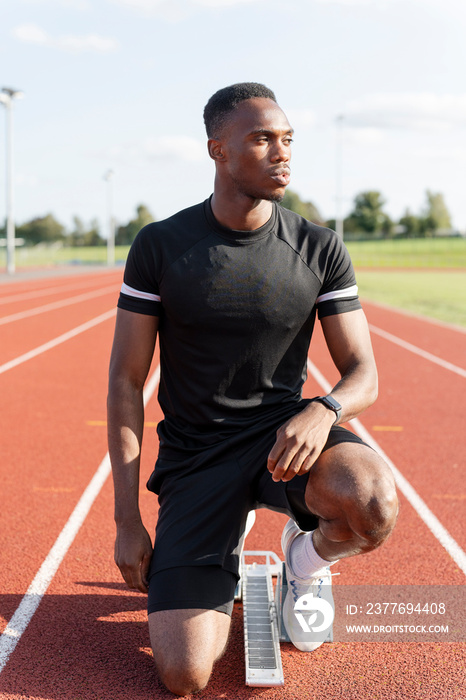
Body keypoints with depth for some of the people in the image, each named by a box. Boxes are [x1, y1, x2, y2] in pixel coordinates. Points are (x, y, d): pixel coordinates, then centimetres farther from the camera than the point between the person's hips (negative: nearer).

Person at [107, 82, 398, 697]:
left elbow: (364, 374, -1)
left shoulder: (320, 249, -2)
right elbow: (125, 382, -3)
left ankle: (310, 555, 4)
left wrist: (324, 410, -27)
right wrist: (127, 521, -7)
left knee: (373, 505, -36)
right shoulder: (159, 247, -5)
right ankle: (223, 555, 21)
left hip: (283, 430, 1)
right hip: (193, 454, 0)